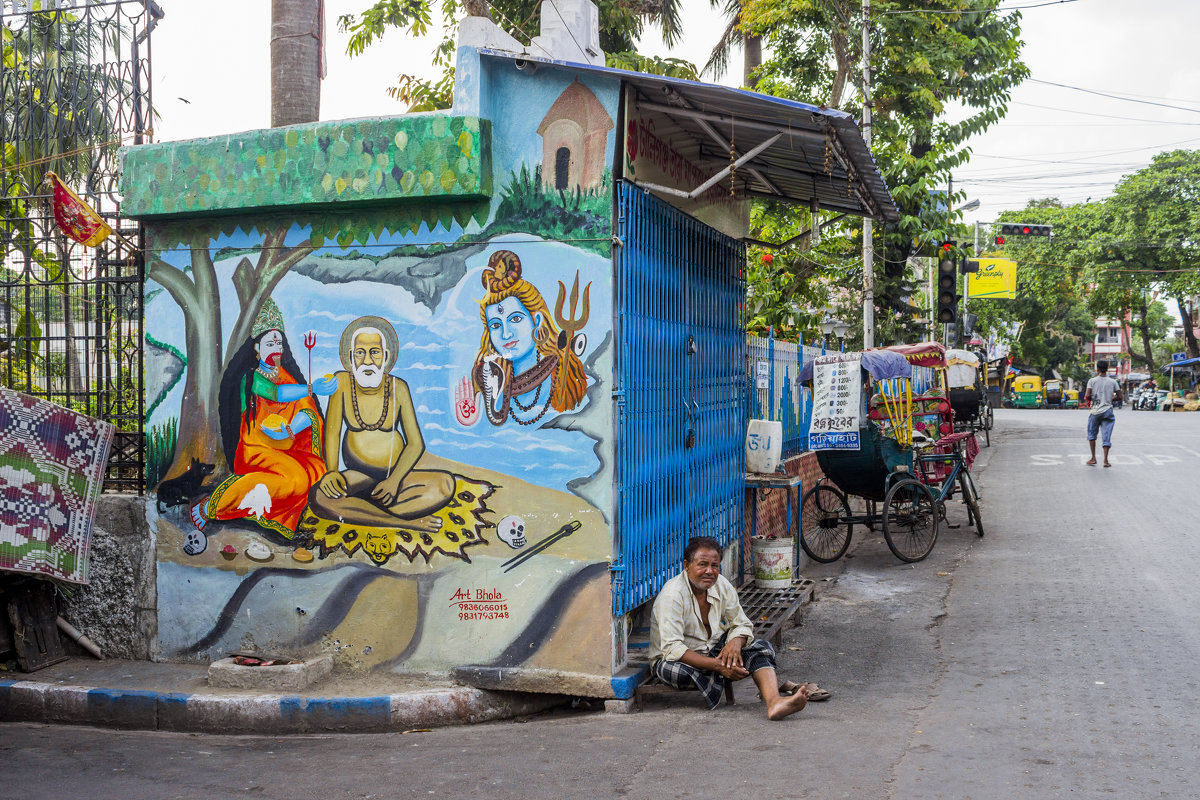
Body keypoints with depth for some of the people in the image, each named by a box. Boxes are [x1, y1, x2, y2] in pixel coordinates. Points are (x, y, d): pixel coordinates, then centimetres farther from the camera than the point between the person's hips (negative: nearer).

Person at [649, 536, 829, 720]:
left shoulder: (722, 585, -2)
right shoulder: (672, 594, -22)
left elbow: (742, 625, 5)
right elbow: (672, 649, -29)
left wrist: (735, 643, -21)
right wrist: (717, 666, -36)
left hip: (713, 652, 6)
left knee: (760, 647, -17)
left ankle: (774, 701, -46)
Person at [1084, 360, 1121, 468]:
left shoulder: (1092, 381, -4)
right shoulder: (1113, 382, 3)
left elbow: (1087, 395, -12)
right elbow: (1119, 396, 4)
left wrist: (1088, 399, 10)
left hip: (1095, 411, -1)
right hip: (1108, 410, 1)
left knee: (1092, 434, 13)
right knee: (1107, 436, 3)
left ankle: (1093, 458, 11)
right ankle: (1105, 460, -3)